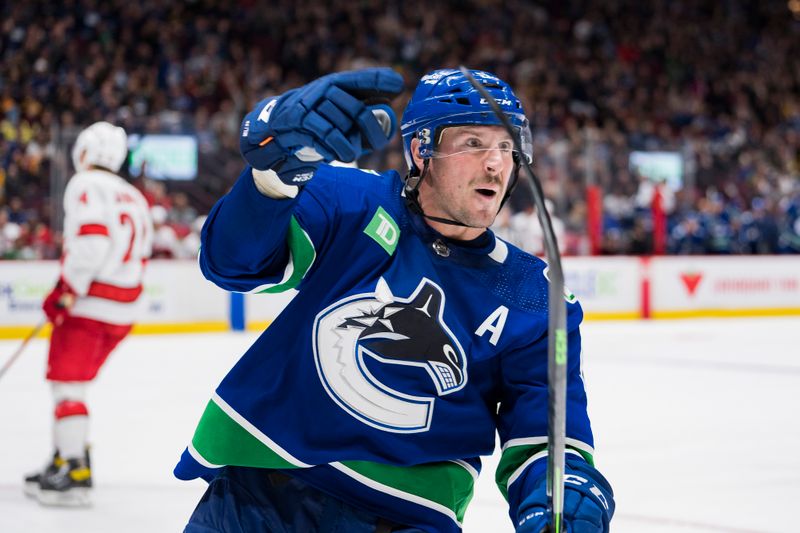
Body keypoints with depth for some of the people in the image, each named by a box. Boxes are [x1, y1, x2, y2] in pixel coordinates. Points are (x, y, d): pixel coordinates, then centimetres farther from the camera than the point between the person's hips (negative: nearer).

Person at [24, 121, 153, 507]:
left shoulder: (86, 185, -6)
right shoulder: (134, 197, 20)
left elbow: (91, 240, -21)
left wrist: (65, 292, -18)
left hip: (89, 305, -9)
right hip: (123, 310, 9)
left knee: (66, 384, -7)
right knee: (71, 382, 19)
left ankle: (74, 475, -12)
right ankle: (68, 458, 23)